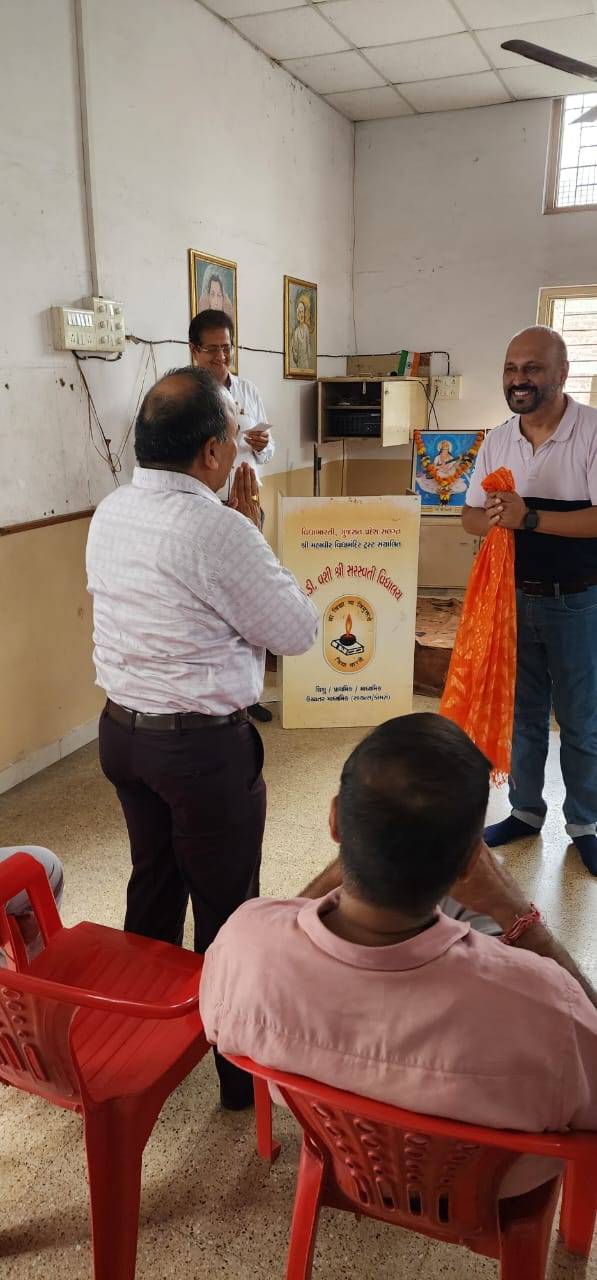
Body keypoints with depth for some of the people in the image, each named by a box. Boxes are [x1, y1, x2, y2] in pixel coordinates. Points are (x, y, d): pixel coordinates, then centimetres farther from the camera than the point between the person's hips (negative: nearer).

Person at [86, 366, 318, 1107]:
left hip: (123, 731, 8)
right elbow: (297, 631, -12)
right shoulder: (216, 530, -23)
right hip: (204, 746, -8)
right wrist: (251, 532, -5)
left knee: (152, 886, 24)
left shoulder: (109, 515, 1)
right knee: (226, 907, 10)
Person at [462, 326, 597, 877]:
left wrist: (530, 518, -28)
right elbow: (470, 516, 6)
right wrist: (491, 518, -16)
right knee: (523, 712, 16)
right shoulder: (497, 441, 3)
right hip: (514, 598, 4)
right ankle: (526, 811, 34)